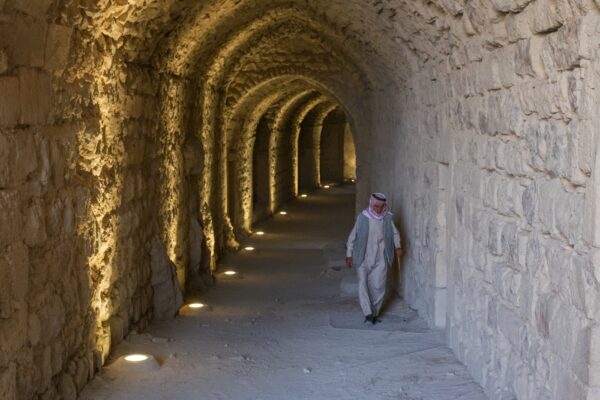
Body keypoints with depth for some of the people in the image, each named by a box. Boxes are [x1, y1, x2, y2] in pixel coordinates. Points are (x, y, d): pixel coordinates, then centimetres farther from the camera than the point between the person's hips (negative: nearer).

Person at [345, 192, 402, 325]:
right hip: (364, 258, -2)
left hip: (380, 259, 2)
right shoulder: (363, 217, -6)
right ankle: (368, 313, -13)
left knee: (378, 287, 1)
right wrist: (349, 254, 1)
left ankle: (374, 313, 16)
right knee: (363, 284, -12)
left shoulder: (388, 218, -1)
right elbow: (353, 236, 1)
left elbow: (394, 233, 14)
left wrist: (397, 246, -4)